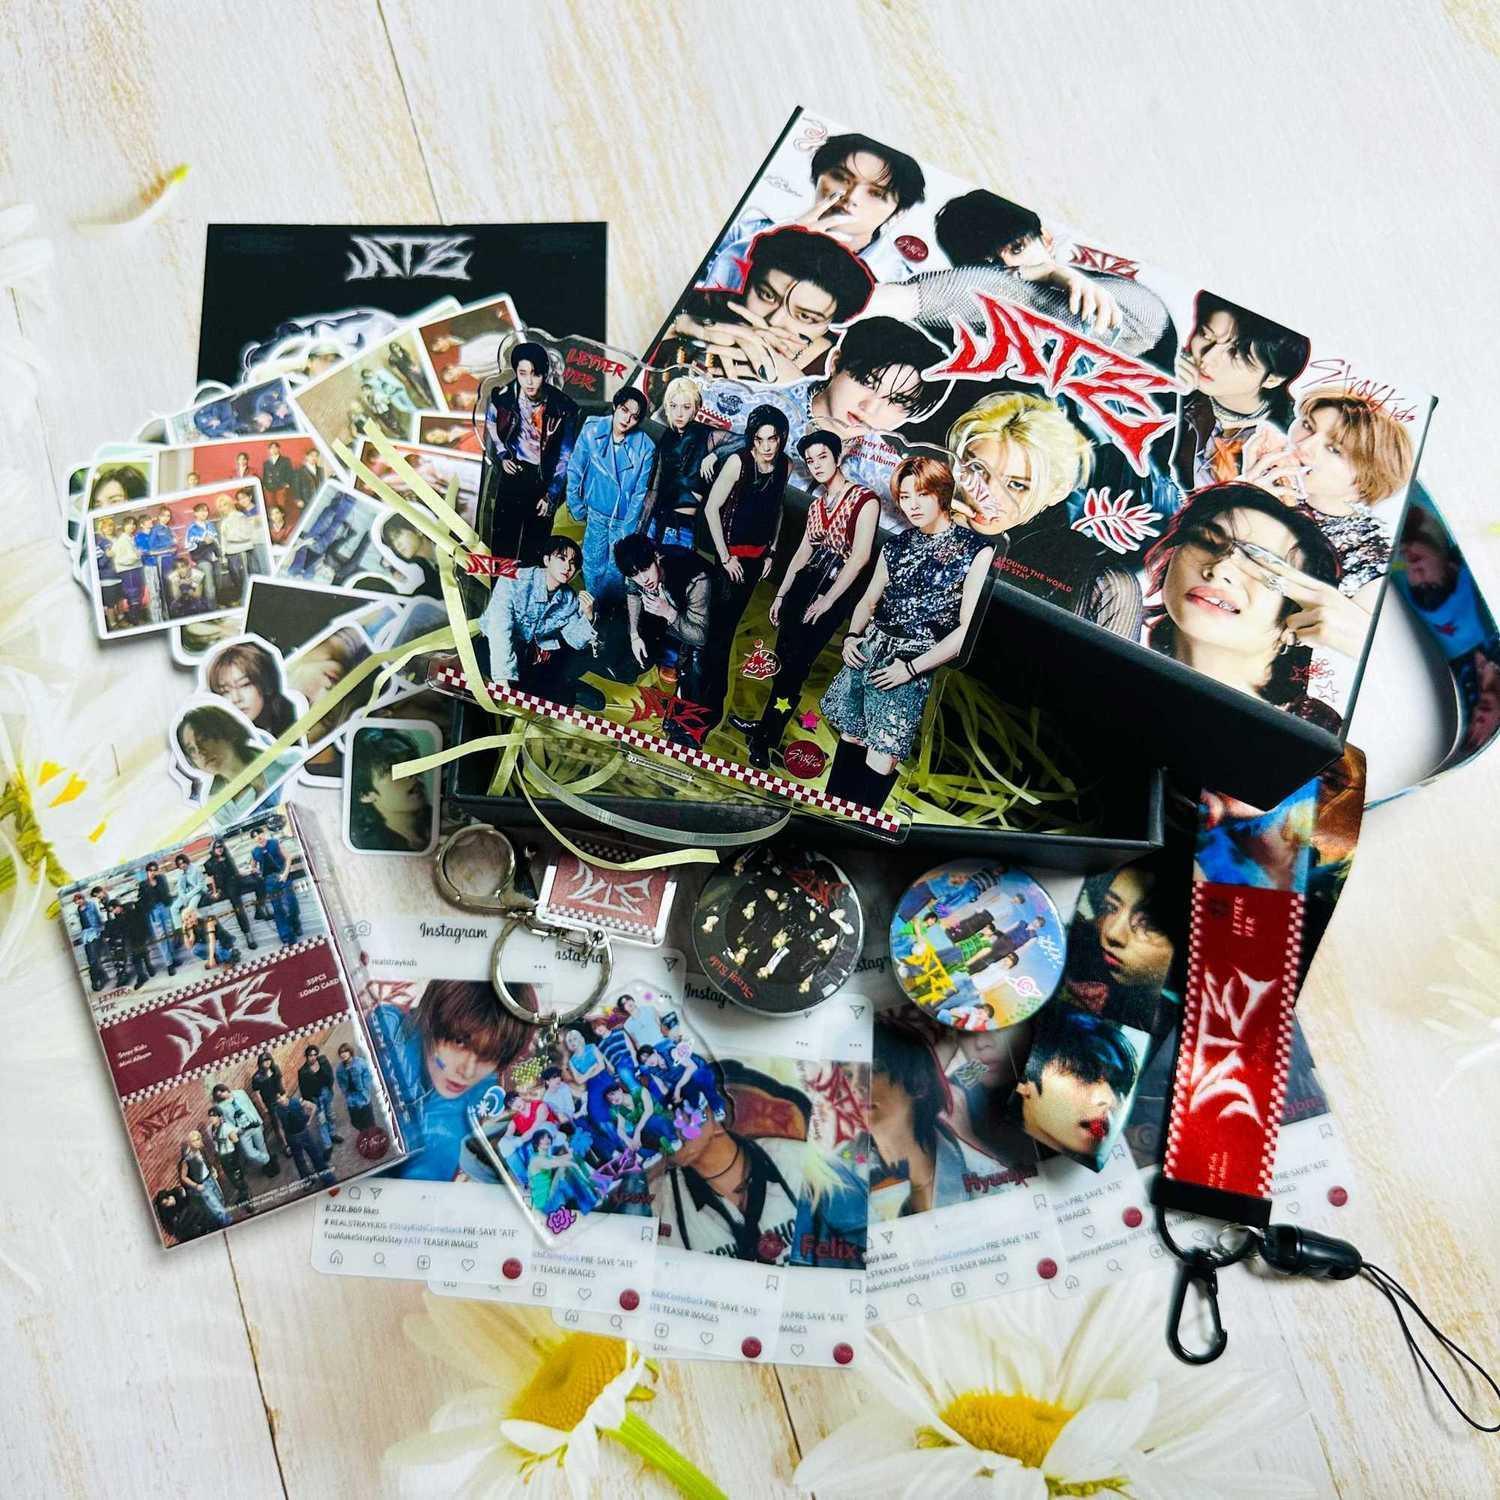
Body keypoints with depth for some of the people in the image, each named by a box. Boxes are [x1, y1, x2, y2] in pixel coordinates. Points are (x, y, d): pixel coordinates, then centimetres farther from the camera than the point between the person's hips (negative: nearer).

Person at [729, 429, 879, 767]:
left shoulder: (864, 499, -10)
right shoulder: (816, 504, 14)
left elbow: (860, 556, -16)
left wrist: (828, 600, -16)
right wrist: (781, 593, 17)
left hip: (837, 590, -7)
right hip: (804, 583, 7)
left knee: (795, 663, -6)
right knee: (783, 657, 7)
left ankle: (765, 739, 3)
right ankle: (767, 726, 19)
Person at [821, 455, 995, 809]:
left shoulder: (976, 551, -8)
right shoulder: (896, 545, 11)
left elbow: (968, 628, -11)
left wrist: (911, 668, -14)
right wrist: (851, 636, 2)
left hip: (915, 664, -5)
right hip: (868, 652, 6)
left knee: (880, 761, -9)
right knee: (850, 739, 8)